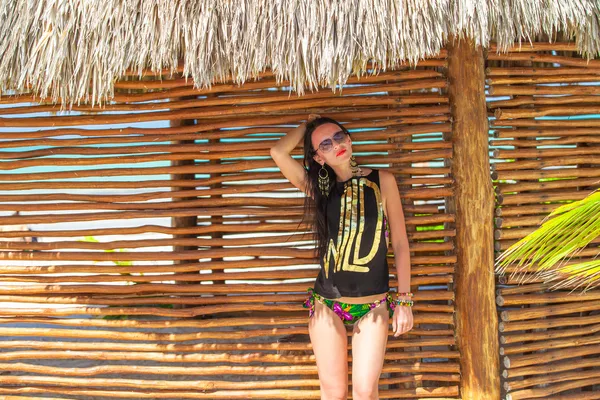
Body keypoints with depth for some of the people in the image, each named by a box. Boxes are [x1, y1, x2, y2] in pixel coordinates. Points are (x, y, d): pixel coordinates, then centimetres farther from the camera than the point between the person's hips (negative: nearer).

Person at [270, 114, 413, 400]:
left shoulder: (382, 181, -1)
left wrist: (404, 300, -3)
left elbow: (400, 242, 0)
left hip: (373, 305, -1)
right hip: (327, 304, 1)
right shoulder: (318, 187, 3)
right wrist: (308, 124, 4)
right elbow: (278, 152, -10)